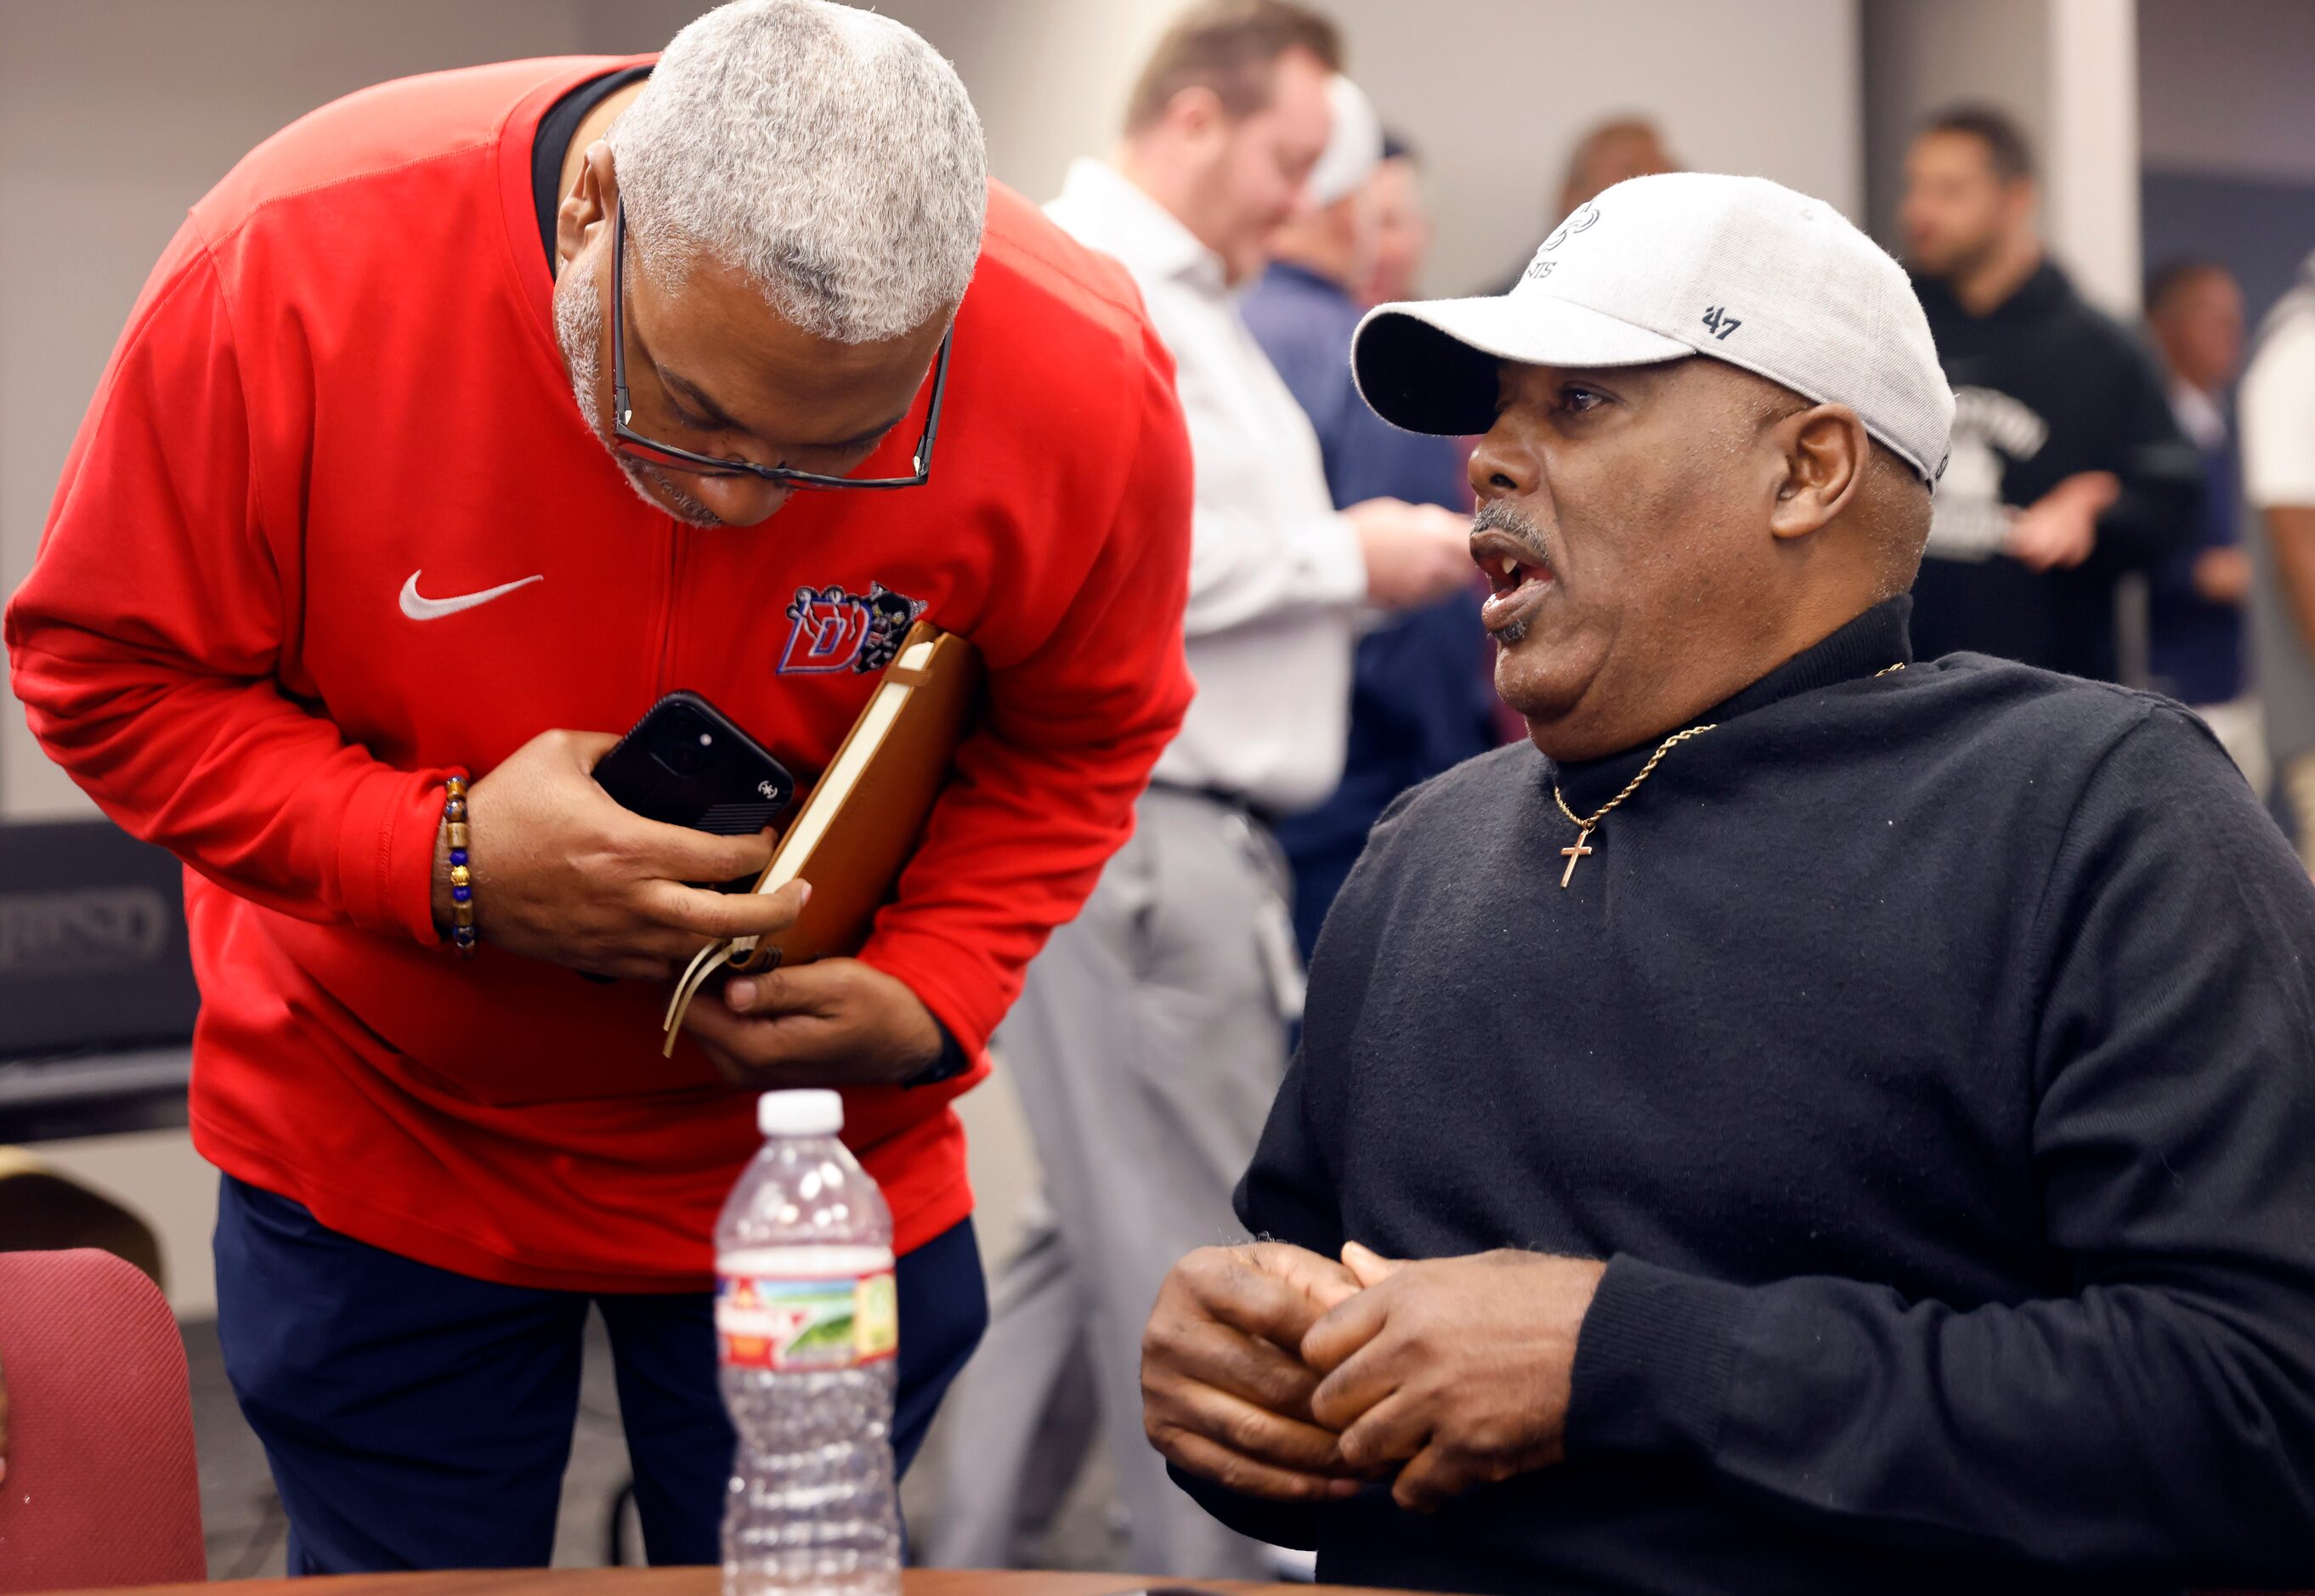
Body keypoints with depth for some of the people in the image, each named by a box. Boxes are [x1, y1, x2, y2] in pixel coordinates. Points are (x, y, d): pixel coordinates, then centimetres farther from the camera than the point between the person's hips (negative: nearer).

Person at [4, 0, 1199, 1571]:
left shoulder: (1087, 378, -22)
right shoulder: (298, 265, -27)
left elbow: (1074, 743, -3)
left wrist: (931, 998, -19)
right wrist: (442, 862, -28)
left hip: (815, 1145, 1)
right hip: (382, 1136, 0)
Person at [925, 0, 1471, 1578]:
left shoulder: (1181, 301, 21)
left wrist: (1425, 555, 9)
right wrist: (1345, 555, -14)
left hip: (1185, 833, 11)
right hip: (1131, 835, -11)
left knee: (1100, 1242, 15)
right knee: (1196, 1266, -3)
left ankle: (973, 1558, 22)